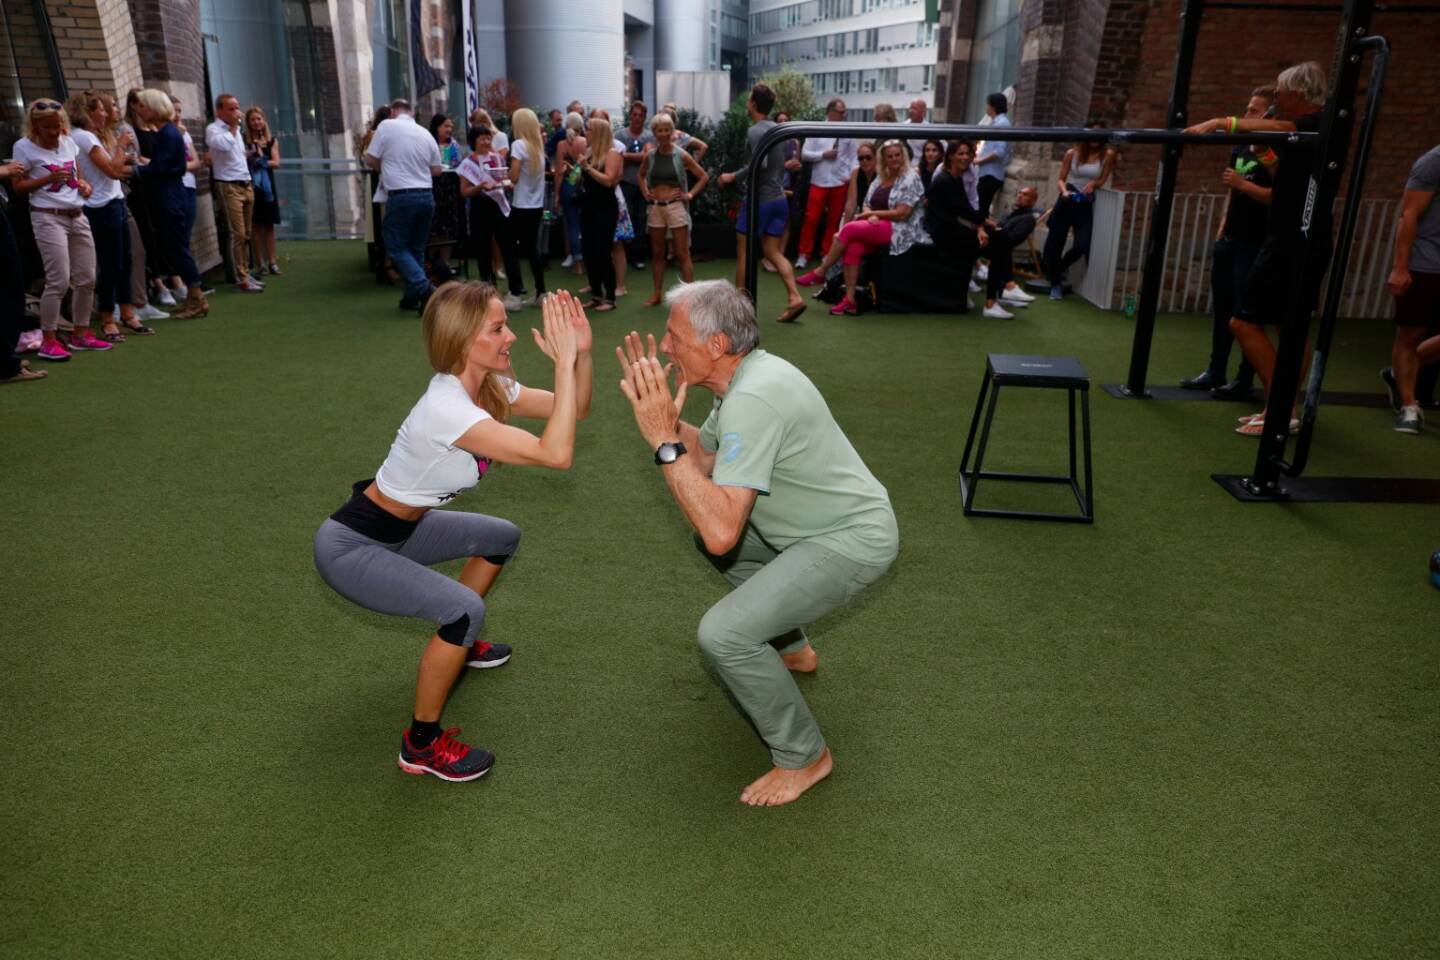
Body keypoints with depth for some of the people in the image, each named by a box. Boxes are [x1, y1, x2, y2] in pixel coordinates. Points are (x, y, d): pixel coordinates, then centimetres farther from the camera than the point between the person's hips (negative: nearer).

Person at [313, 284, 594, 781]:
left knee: (502, 537, 18)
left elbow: (574, 410, -1)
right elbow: (555, 454, -40)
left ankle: (457, 643, 37)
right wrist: (564, 361, -37)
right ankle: (422, 745, -5)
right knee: (463, 610, -25)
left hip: (401, 529, 9)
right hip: (350, 548, -9)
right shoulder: (446, 407, -33)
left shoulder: (489, 385, -6)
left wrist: (581, 352, -18)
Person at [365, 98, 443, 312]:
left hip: (400, 197, -5)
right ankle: (411, 298, 16)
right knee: (416, 249, 14)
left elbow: (371, 159, 0)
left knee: (397, 249, 2)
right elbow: (436, 170, 13)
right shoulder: (425, 133, 10)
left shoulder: (386, 126, -3)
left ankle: (425, 289, -15)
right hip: (426, 196, 5)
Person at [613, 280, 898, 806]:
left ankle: (803, 757, 0)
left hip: (853, 541, -10)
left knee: (723, 634, -21)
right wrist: (659, 410, 0)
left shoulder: (752, 400, -28)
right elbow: (703, 460, 10)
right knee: (707, 527, 26)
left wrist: (663, 441, -31)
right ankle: (791, 648, 37)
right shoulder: (749, 374, 2)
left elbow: (720, 532, -34)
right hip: (821, 522, 11)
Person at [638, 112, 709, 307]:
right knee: (657, 253, 10)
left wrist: (690, 195, -5)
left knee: (682, 254, -5)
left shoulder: (681, 155, -5)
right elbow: (641, 175, 24)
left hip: (676, 206, -4)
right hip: (655, 207, 4)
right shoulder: (650, 156, 4)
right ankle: (657, 294, 19)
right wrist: (645, 193, 10)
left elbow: (704, 176, 1)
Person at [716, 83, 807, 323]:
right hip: (778, 199, 8)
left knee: (743, 252, 4)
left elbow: (759, 164, -27)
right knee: (773, 252, 8)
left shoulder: (755, 131, -14)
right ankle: (794, 298, -6)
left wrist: (733, 177, -17)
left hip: (758, 199, -8)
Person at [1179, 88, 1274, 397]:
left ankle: (1245, 379, 5)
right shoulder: (1241, 148, 13)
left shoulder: (1277, 154, -12)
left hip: (1255, 244, -8)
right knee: (1222, 308, 11)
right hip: (1228, 240, 8)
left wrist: (1242, 184, -25)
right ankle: (1214, 372, 19)